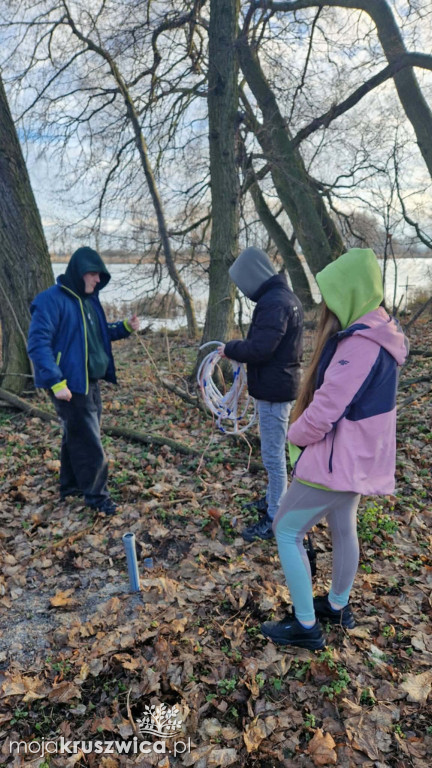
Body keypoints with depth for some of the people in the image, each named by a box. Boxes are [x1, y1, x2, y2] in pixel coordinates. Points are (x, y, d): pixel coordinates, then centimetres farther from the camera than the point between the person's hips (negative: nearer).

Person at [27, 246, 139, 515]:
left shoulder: (90, 299, 10)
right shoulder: (51, 300, -16)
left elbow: (99, 333, 22)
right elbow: (38, 344, -21)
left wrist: (125, 327, 3)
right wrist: (55, 382, -27)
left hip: (91, 381, 9)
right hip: (70, 384, -8)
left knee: (77, 436, 19)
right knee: (87, 441, -2)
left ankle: (71, 485, 34)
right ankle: (97, 494, 11)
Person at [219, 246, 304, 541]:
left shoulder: (273, 302, -21)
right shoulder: (286, 296, 12)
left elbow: (259, 348, -27)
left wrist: (229, 349, -10)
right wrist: (238, 349, 9)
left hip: (273, 388, -11)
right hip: (282, 383, 11)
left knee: (273, 455, -1)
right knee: (275, 452, 21)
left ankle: (275, 519, 10)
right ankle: (274, 500, 37)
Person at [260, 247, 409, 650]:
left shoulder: (360, 343, -27)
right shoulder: (376, 333, 6)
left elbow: (324, 412, -28)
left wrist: (295, 434, -8)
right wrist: (305, 431, 4)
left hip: (336, 461, -10)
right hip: (357, 458, 10)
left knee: (286, 531, 4)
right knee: (343, 529, 23)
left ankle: (306, 625, 16)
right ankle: (338, 606, 42)